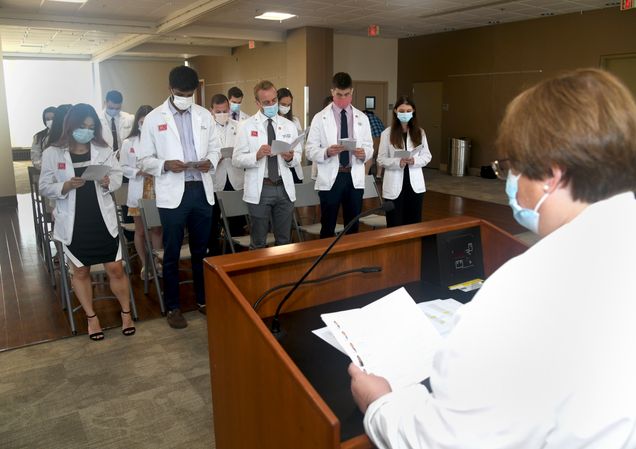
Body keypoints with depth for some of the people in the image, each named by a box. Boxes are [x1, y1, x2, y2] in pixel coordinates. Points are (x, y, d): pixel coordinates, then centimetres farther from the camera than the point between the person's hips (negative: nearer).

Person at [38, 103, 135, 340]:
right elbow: (45, 187, -1)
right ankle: (91, 317, 29)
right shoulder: (53, 153, -3)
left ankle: (126, 312, 23)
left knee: (116, 269, 4)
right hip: (73, 222, 0)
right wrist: (66, 186, -20)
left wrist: (108, 182, -19)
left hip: (103, 220, 1)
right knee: (80, 271, 13)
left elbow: (118, 177, 4)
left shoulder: (103, 150, 1)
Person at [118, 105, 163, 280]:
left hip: (158, 191, -1)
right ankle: (144, 264, 24)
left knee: (157, 229, 9)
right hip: (138, 192, 1)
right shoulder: (128, 143, 1)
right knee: (140, 231, 10)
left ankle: (156, 261, 26)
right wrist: (138, 172, -14)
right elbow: (123, 167, 2)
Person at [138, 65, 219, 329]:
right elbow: (145, 160, 1)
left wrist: (210, 162, -8)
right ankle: (173, 307, 20)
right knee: (172, 253, 7)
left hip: (202, 190, 3)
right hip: (172, 193, -3)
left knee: (201, 250, 14)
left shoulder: (205, 116, 8)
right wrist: (165, 164, -19)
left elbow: (213, 149, 14)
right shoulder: (154, 119, -1)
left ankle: (203, 299, 29)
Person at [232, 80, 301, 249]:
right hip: (259, 189, -3)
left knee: (285, 240, 13)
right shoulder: (246, 126, 0)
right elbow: (237, 159, -6)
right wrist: (257, 155, -22)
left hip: (284, 188, 3)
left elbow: (297, 158, 8)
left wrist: (290, 157, -15)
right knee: (258, 241, 9)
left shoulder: (289, 126, 9)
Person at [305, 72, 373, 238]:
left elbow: (369, 148, 9)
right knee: (328, 227, 5)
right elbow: (310, 151, -4)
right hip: (330, 179, -2)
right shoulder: (320, 118, -1)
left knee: (353, 226, 12)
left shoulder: (362, 118, 8)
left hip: (355, 178, 3)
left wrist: (364, 153, -14)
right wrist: (327, 152, -23)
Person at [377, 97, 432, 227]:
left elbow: (427, 156, 7)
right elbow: (381, 160, -4)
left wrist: (414, 161, -13)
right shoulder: (387, 133, -2)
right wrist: (398, 162, -21)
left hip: (415, 184, 3)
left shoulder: (420, 132, 7)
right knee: (395, 225, 2)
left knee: (414, 224, 10)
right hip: (394, 186, -3)